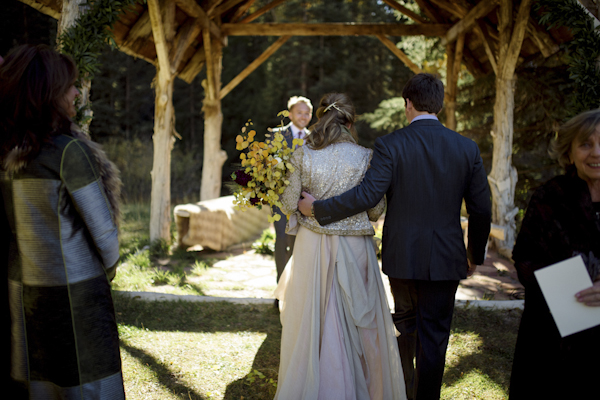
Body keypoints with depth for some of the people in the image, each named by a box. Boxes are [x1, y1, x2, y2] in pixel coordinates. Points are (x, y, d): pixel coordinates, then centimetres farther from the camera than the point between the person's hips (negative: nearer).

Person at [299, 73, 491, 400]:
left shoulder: (390, 145, -11)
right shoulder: (467, 148, -2)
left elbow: (367, 194, -21)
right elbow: (481, 211, 1)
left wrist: (317, 208, -11)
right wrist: (475, 255, 15)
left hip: (402, 256, 0)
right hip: (445, 258, 0)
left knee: (405, 322, 23)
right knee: (434, 336, 8)